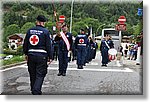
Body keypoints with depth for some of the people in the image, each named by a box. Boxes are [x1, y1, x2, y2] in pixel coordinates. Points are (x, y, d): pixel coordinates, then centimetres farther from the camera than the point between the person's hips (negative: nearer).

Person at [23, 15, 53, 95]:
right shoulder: (46, 31, -6)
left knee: (32, 74, 16)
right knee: (40, 75, 2)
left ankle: (34, 90, 28)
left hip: (31, 55, 4)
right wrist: (50, 57, 0)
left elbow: (25, 43, 11)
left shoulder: (30, 30, 6)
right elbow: (48, 45, -6)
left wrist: (26, 54, 21)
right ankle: (36, 91, -10)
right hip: (42, 56, -4)